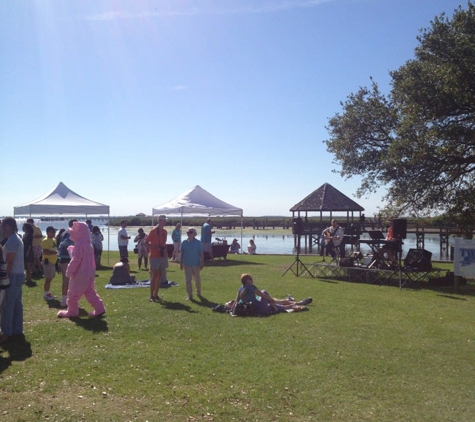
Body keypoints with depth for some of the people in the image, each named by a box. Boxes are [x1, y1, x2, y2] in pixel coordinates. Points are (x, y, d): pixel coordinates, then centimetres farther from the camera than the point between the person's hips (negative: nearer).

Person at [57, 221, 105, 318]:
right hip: (89, 273, 9)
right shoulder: (88, 244, 11)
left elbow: (76, 260, -22)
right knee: (90, 292, 14)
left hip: (80, 274, -9)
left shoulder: (79, 245, -18)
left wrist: (69, 271, -13)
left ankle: (72, 312, 14)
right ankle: (99, 308, 9)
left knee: (73, 294, 5)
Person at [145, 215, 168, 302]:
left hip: (163, 256, 7)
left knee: (160, 275, 9)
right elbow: (146, 242, -8)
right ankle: (151, 296, 0)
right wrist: (155, 247, -19)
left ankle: (156, 294, 16)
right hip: (155, 256, -7)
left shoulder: (164, 231, 11)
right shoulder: (153, 231, -10)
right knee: (154, 275, -5)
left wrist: (164, 248, 5)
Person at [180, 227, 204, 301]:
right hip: (187, 264, 1)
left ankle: (198, 292, 34)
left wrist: (202, 263, -5)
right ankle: (190, 295, 2)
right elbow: (182, 253, 6)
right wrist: (181, 264, 4)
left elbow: (201, 254, -2)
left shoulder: (198, 243, -5)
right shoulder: (184, 243, 1)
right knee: (188, 280, -4)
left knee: (197, 279, 12)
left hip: (196, 264, -1)